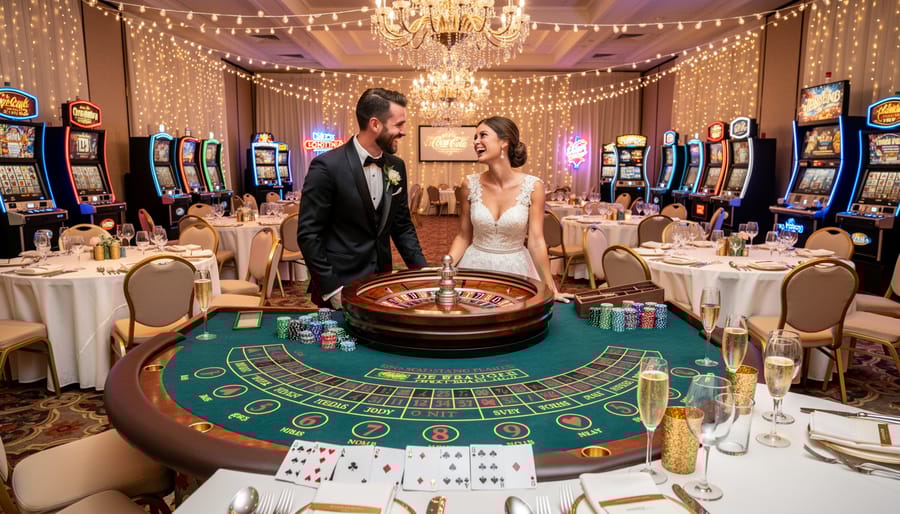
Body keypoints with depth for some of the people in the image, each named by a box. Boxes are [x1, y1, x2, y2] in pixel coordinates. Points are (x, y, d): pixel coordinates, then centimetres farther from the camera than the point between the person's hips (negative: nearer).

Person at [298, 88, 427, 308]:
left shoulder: (396, 166, 4)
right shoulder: (327, 166, -15)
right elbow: (308, 234, -13)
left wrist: (421, 268, 0)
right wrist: (331, 288, -15)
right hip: (341, 288, -5)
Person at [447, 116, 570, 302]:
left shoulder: (533, 186, -11)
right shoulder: (470, 184, -5)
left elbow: (536, 242, -9)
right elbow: (463, 237, 2)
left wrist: (551, 289, -10)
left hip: (515, 268, -1)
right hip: (475, 266, 2)